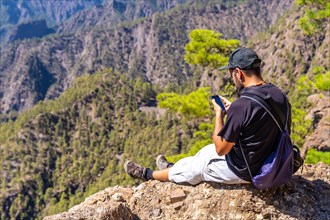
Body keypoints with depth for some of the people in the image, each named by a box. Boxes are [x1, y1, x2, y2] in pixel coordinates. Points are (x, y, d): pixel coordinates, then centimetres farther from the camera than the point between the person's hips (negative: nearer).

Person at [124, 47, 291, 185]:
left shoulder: (241, 106, -31)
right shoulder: (279, 95, -6)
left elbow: (221, 149, -21)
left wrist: (219, 114, -11)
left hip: (242, 171, -7)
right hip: (266, 160, 8)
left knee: (192, 169, 14)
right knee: (207, 150, 27)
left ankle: (148, 175, 38)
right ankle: (173, 167, 51)